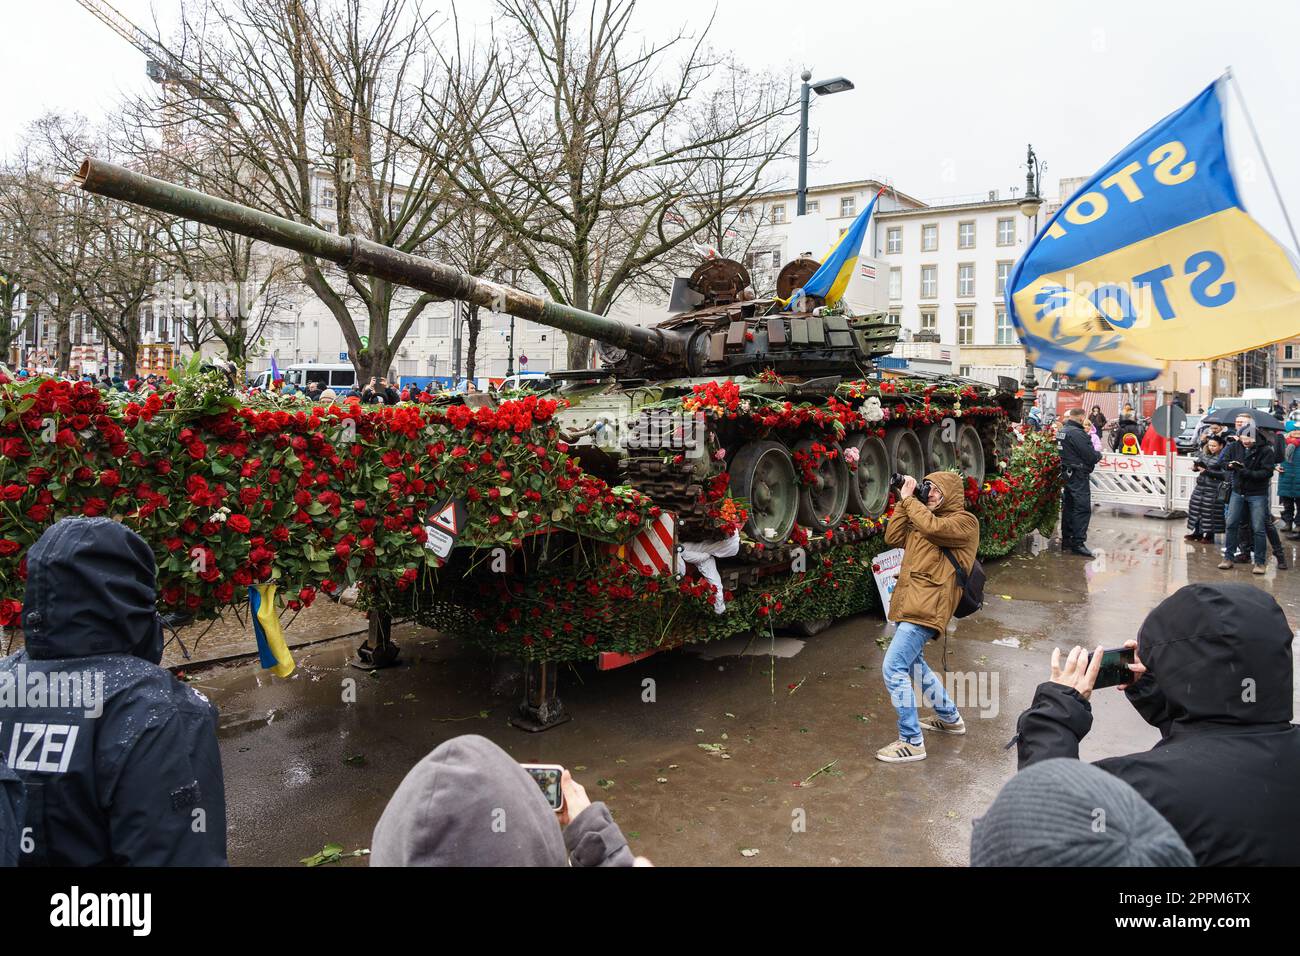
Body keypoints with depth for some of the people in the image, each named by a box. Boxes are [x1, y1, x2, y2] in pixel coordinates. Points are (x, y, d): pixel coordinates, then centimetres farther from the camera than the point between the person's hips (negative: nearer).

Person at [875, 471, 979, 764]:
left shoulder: (964, 522, -4)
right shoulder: (921, 519, 20)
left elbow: (932, 527, -23)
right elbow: (893, 538, 10)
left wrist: (909, 500, -10)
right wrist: (904, 502, 4)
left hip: (926, 608, -10)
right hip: (909, 605, 10)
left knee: (894, 668, -15)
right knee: (914, 664, 24)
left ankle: (912, 743, -8)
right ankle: (949, 718, 42)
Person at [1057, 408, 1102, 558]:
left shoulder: (1061, 431, 11)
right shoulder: (1077, 433, -18)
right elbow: (1091, 456, -18)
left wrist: (1093, 452, 15)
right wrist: (1098, 454, 3)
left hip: (1066, 473, 10)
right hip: (1078, 475, -10)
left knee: (1068, 506, 14)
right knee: (1083, 508, -8)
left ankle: (1066, 540, 19)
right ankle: (1078, 543, -11)